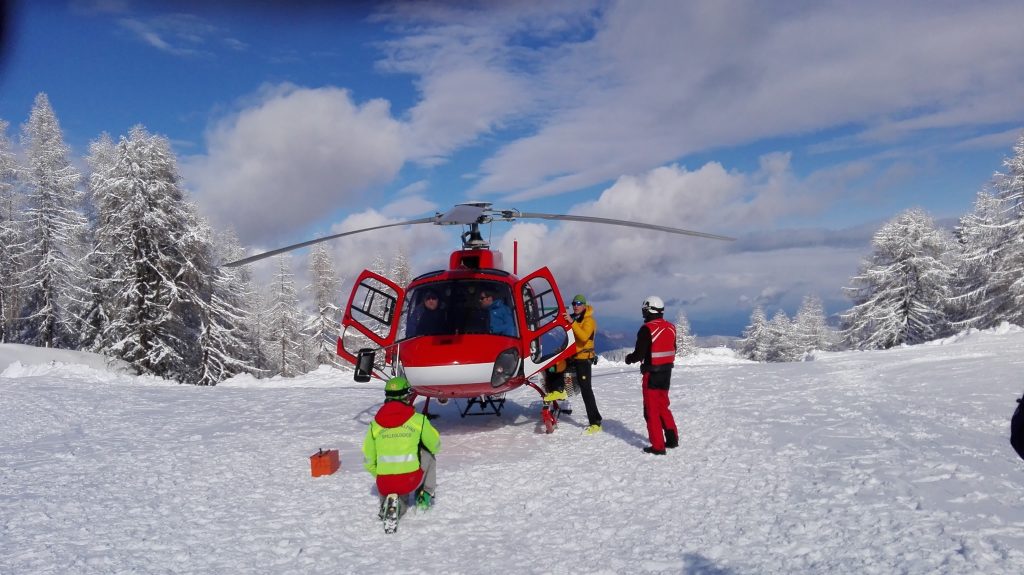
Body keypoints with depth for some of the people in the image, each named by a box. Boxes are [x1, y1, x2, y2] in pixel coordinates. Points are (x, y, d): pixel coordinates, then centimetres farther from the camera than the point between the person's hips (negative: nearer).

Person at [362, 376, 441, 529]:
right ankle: (425, 495, 23)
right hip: (411, 480, -1)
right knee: (429, 453, 26)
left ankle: (391, 501, -1)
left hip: (384, 483, 2)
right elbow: (435, 446, 12)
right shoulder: (418, 420, -4)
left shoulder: (375, 425, 4)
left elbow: (368, 461, 8)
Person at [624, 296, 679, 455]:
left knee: (652, 410, 2)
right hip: (666, 372, 7)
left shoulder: (647, 329, -19)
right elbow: (672, 351, 11)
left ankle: (658, 446, 3)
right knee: (663, 406, 21)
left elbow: (639, 354, -18)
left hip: (652, 374, -7)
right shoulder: (670, 328, 3)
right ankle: (672, 439, 22)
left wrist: (629, 358, 2)